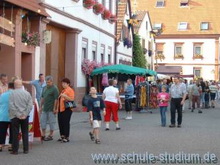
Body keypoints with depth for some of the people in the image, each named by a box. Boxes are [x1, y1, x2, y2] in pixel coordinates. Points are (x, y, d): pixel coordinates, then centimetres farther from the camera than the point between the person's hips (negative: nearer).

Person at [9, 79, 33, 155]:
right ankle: (26, 149, 14)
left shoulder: (13, 93, -9)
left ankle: (15, 150, 8)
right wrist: (25, 114, -5)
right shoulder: (27, 93, -1)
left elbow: (11, 106, -13)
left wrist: (17, 115, -8)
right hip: (25, 117, 3)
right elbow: (30, 105, -5)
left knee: (15, 134, 4)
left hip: (15, 117, -2)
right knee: (25, 133, 11)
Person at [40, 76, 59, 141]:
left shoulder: (54, 89, -11)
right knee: (42, 121, 9)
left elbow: (56, 99, -15)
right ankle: (43, 135, 18)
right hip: (44, 109, 8)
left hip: (51, 109, -8)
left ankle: (50, 135, 10)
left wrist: (55, 108, -18)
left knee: (51, 122, 2)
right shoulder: (44, 88, 13)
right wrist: (41, 106, 16)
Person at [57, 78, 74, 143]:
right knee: (60, 122, 10)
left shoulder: (70, 90, -7)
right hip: (61, 109, 9)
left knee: (66, 123, -7)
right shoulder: (63, 90, 21)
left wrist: (65, 96, -26)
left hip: (66, 109, -9)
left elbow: (72, 99, -18)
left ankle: (67, 137, -2)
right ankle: (62, 136, 21)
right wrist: (58, 108, 23)